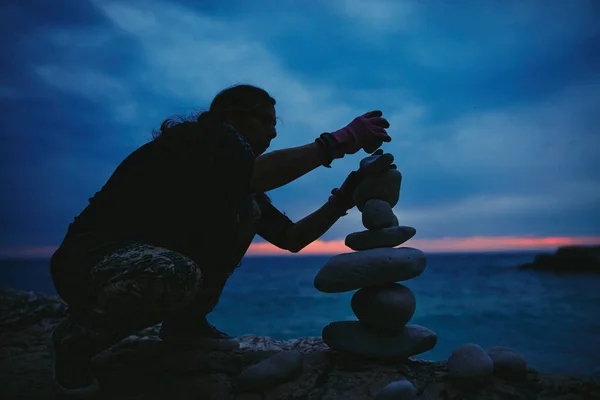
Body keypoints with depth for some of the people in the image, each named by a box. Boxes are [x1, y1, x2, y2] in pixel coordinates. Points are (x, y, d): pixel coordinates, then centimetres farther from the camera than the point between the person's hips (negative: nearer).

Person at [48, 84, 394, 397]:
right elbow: (257, 175, -36)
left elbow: (292, 238, 6)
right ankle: (76, 337, -8)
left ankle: (186, 321, 4)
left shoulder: (238, 186, 8)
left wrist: (345, 196, -2)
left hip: (157, 258, 8)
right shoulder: (196, 136, -15)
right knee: (176, 274, -40)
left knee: (248, 209, -3)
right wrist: (338, 141, -27)